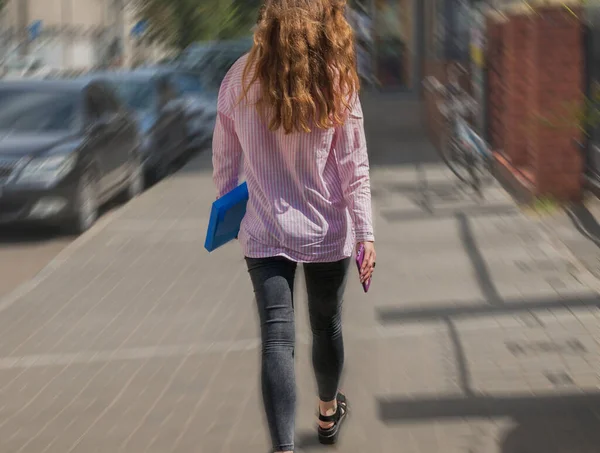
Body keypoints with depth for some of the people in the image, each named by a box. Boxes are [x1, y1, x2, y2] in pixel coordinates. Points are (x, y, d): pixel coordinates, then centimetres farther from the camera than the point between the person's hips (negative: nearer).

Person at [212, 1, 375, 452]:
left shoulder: (241, 78, -5)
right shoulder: (335, 80, -10)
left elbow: (224, 158, 3)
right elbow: (354, 165, -8)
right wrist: (366, 232, -5)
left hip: (265, 233, 0)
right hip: (328, 231, 0)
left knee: (276, 340, -4)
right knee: (327, 326, 21)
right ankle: (328, 414, 45)